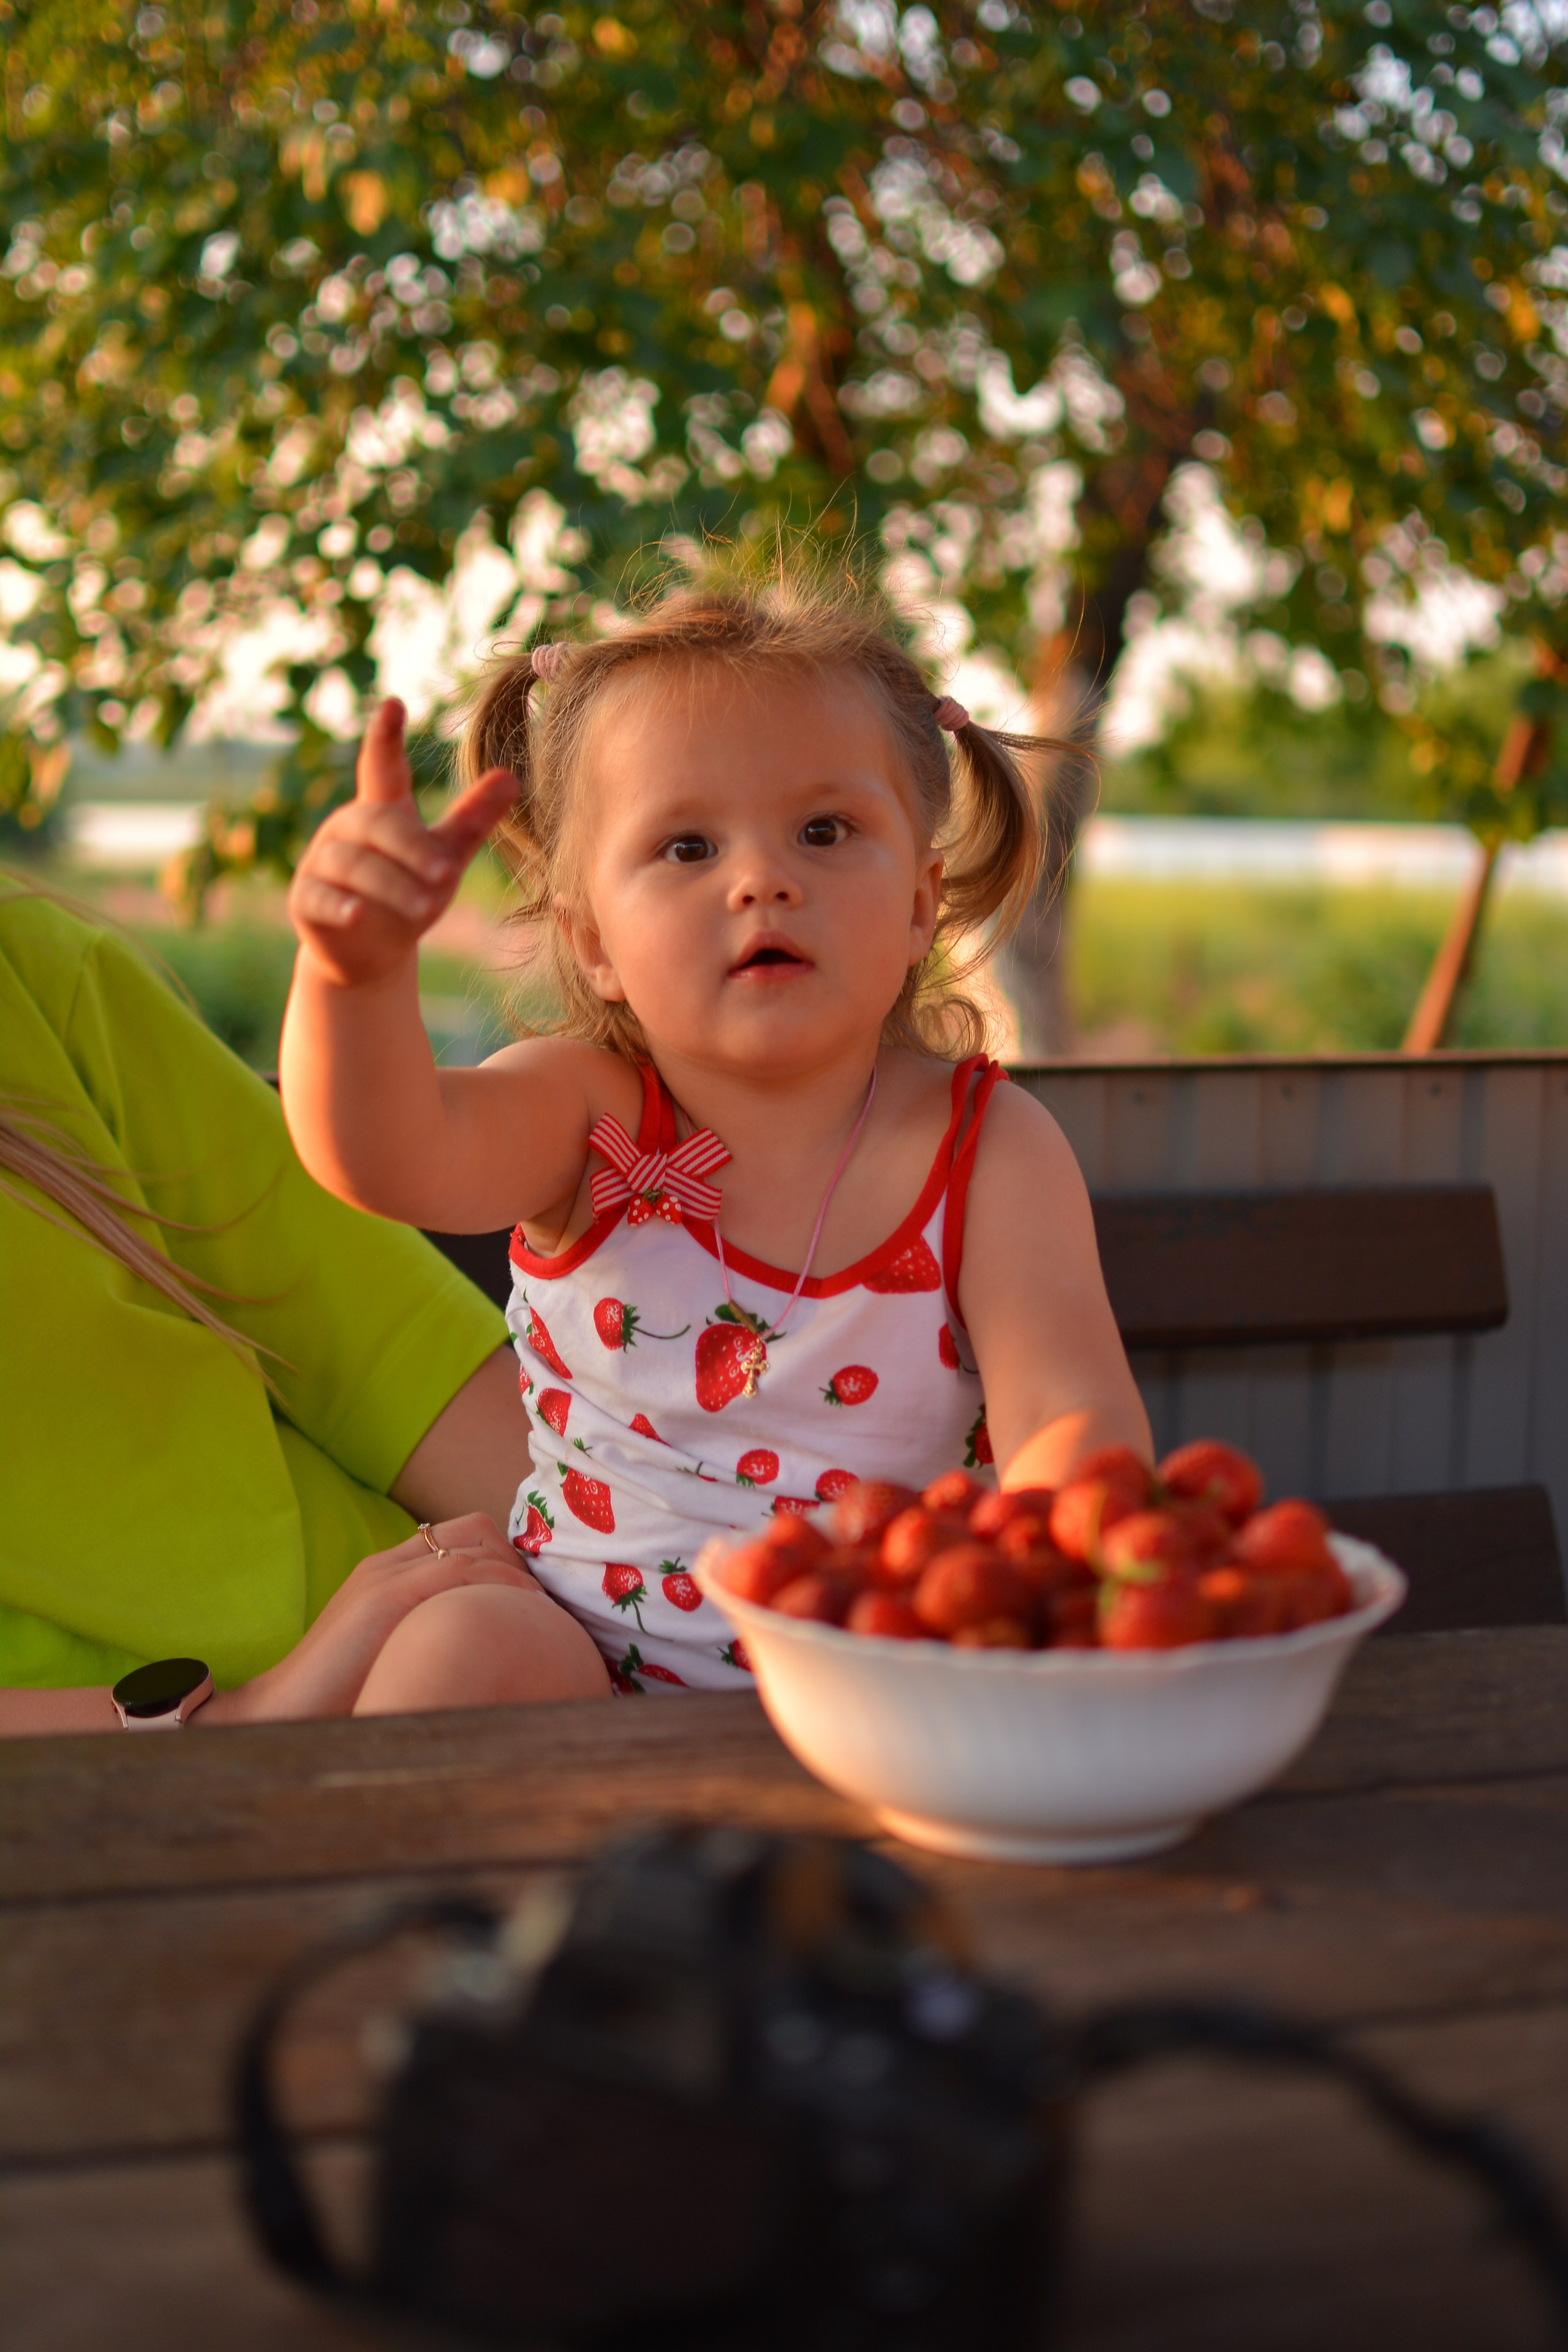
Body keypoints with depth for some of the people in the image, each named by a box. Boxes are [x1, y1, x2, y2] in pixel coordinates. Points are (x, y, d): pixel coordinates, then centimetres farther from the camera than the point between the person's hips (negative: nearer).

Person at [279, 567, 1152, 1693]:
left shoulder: (988, 1149, -6)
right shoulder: (583, 1114, -6)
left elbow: (1075, 1414, -16)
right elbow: (390, 1154, -27)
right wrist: (358, 968, -48)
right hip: (582, 1705, -1)